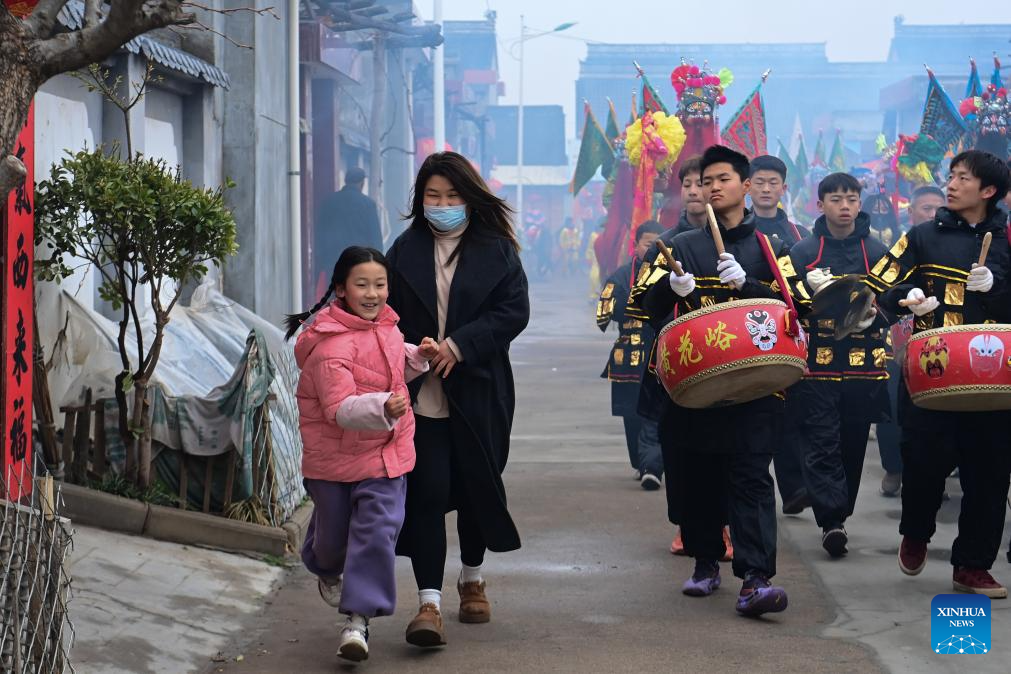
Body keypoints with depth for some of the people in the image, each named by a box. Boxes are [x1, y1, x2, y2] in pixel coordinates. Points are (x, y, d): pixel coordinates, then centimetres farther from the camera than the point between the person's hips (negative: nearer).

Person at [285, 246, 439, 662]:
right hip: (334, 455, -4)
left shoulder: (385, 326, 3)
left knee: (376, 531, -9)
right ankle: (327, 570, 50)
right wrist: (383, 408, -45)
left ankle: (358, 618, -4)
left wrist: (418, 358, 7)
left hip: (384, 454, 4)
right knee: (333, 529, 14)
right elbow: (339, 408, -30)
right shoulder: (331, 345, -22)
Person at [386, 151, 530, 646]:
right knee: (427, 493, -8)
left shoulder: (496, 250, 2)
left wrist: (460, 344, -16)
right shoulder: (405, 252, 7)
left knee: (476, 486, 11)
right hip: (421, 395, 0)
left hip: (478, 393, 0)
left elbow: (515, 310, -6)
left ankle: (472, 580, 33)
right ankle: (429, 602, -10)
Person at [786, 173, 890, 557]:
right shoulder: (803, 253, 6)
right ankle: (832, 521, -16)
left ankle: (837, 517, 20)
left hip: (864, 365, 2)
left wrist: (872, 316, -14)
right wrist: (811, 290, -17)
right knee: (822, 444, -11)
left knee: (853, 444, 7)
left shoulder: (877, 253, 9)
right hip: (817, 364, -2)